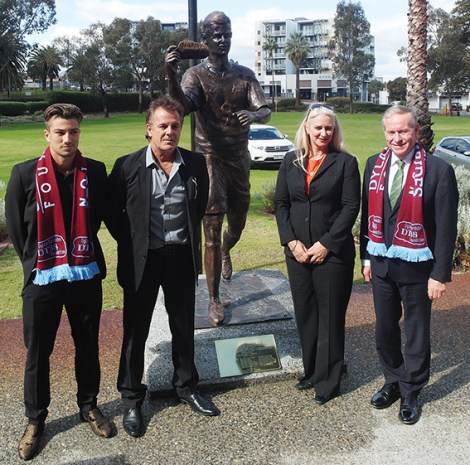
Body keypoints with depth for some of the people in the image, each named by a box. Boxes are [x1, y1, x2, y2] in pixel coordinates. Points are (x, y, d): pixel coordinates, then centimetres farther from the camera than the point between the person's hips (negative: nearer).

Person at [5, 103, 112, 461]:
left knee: (88, 346, 15)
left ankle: (89, 406, 36)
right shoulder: (25, 174, -8)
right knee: (38, 353, 11)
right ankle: (35, 420, 30)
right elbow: (15, 227, 1)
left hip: (86, 276, 2)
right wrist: (34, 263, 2)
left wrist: (83, 251, 9)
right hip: (42, 280, -1)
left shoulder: (95, 172, -3)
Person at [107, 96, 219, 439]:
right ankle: (132, 398, 28)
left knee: (184, 327, 16)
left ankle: (187, 386, 37)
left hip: (181, 257, 3)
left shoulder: (195, 163, -3)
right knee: (136, 331, 10)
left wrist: (192, 240, 7)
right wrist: (130, 243, -2)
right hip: (141, 260, -2)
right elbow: (112, 212, -1)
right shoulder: (127, 166, -11)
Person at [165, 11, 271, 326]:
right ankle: (214, 299, 6)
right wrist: (171, 75, -44)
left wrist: (254, 115, -31)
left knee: (238, 224, 19)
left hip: (240, 160, 4)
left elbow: (265, 111, -7)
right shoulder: (196, 75, -5)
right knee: (212, 232, -4)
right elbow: (183, 106, -25)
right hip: (210, 160, -4)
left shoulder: (245, 75, 4)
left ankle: (225, 253, 54)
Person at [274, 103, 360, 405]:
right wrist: (292, 242, -5)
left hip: (333, 252, -4)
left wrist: (326, 244, -12)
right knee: (304, 313, 12)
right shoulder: (291, 161, 8)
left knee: (330, 315, 5)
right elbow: (280, 203, 6)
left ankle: (329, 380, 18)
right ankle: (312, 371, 29)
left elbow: (351, 207, -8)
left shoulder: (346, 162, -3)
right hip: (298, 251, 4)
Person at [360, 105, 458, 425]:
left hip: (417, 266, -4)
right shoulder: (374, 164, 2)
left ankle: (411, 393, 30)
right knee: (385, 329, 17)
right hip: (381, 263, 5)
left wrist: (440, 274, -12)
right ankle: (393, 382, 39)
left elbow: (446, 227, -11)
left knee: (417, 333, 11)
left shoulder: (438, 170, -13)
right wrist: (367, 257, 9)